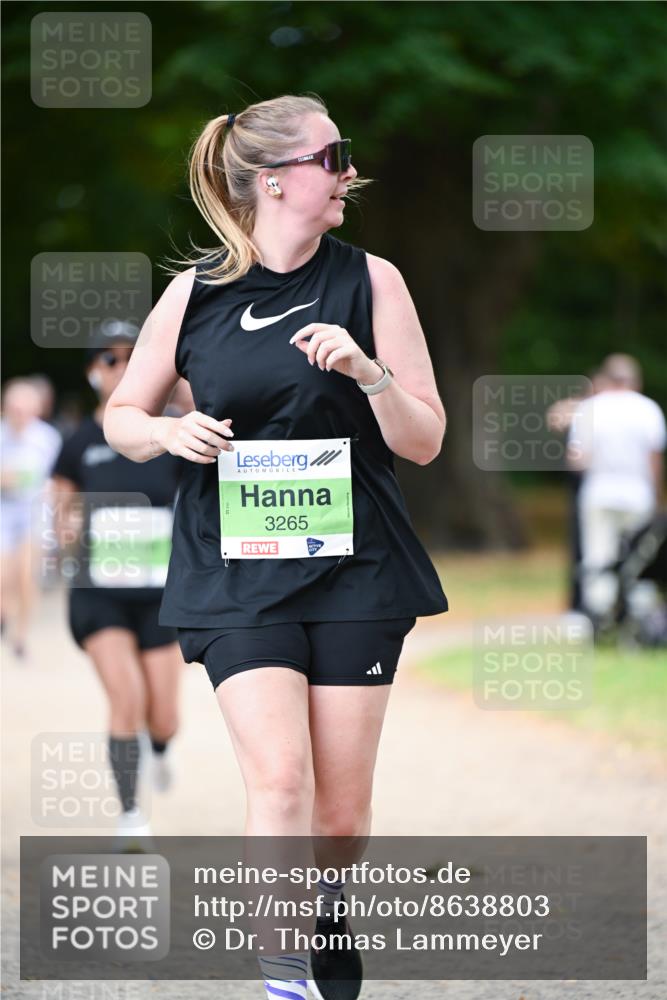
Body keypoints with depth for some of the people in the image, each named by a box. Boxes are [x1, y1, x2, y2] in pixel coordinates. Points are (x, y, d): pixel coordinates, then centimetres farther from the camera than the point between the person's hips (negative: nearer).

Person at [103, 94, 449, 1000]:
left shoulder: (371, 281, 2)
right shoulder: (195, 295, 3)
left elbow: (424, 441, 2)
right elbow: (121, 414, 14)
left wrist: (368, 371, -17)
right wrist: (169, 432, -8)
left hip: (355, 565, 1)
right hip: (236, 567, -1)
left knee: (342, 802, 4)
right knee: (279, 775, -16)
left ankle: (328, 927, 30)